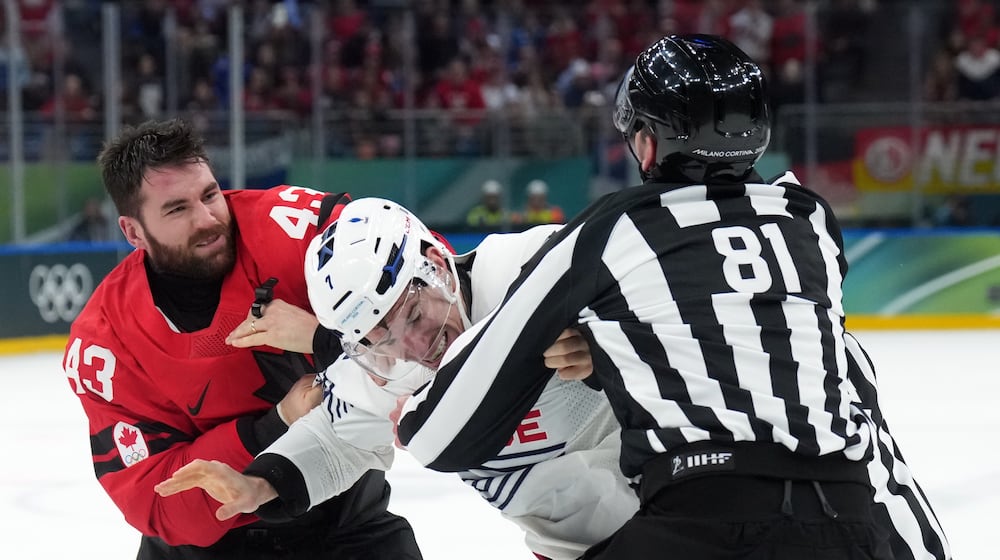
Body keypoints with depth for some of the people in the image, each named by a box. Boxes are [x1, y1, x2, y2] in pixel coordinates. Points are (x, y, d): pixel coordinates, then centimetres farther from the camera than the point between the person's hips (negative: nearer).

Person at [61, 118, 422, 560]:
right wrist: (275, 429, -29)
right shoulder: (103, 343, -18)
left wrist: (329, 338, -40)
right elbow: (153, 502, -19)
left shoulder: (282, 222, -21)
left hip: (349, 513, 0)